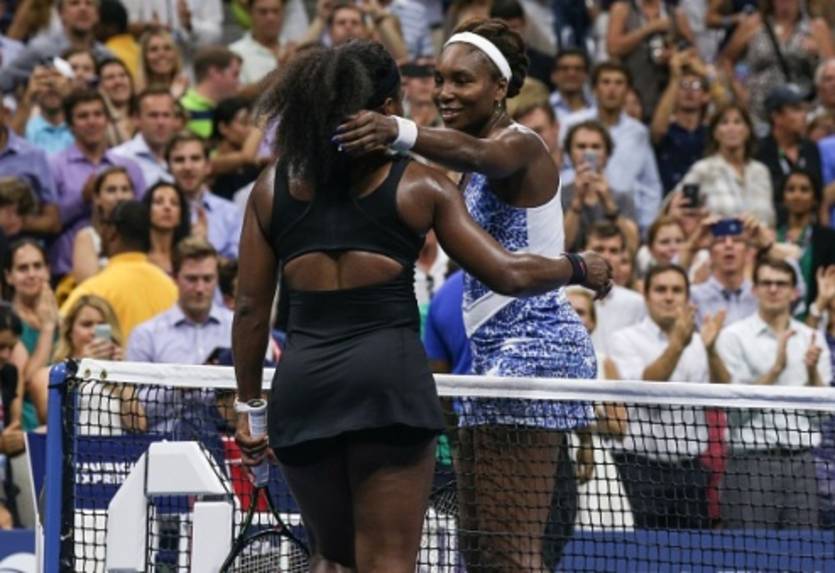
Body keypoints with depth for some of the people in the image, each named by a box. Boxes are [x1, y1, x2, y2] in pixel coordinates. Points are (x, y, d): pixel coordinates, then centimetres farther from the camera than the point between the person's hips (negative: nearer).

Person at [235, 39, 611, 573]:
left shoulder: (273, 188, 11)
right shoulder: (420, 185, 3)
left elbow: (251, 310, 10)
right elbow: (509, 273, 2)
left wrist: (248, 402, 20)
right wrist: (580, 268, 20)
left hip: (300, 384, 3)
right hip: (388, 378, -3)